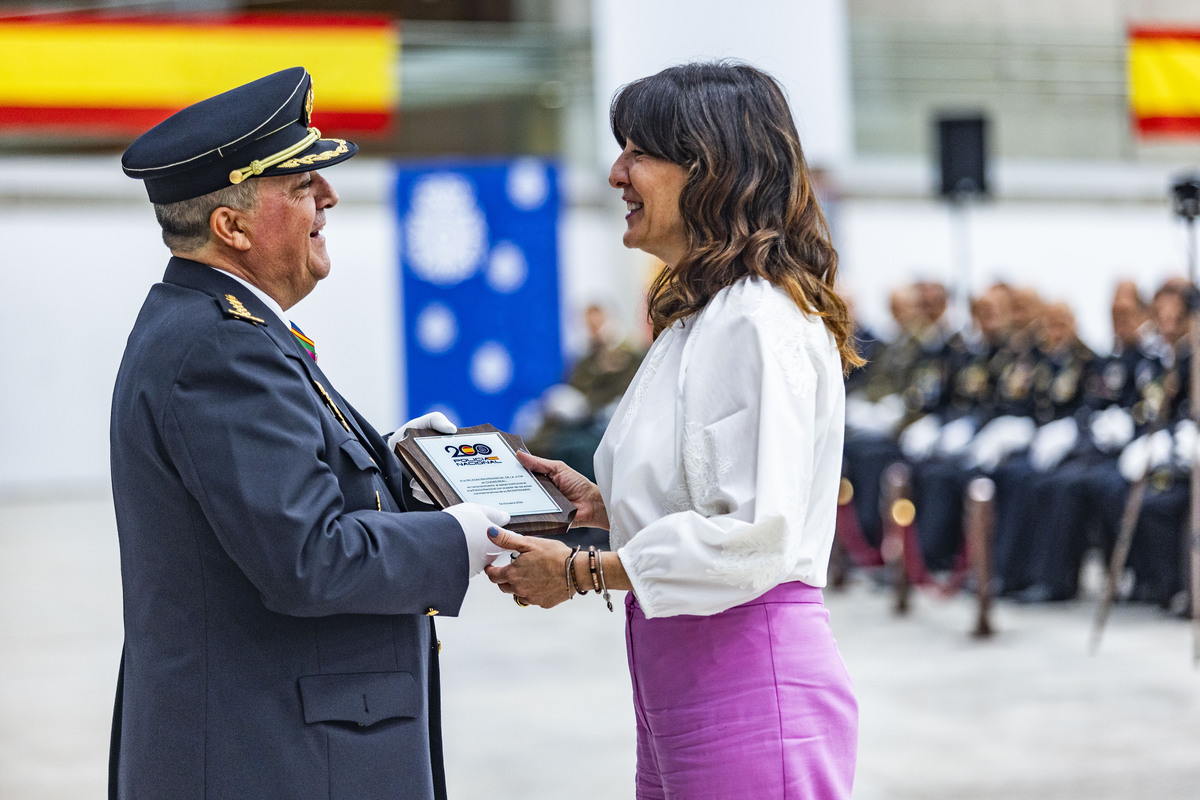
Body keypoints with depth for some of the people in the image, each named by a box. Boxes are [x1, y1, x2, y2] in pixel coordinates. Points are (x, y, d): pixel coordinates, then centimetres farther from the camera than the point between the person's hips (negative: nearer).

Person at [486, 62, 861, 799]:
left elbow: (759, 536, -22)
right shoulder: (696, 317, 17)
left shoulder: (761, 322, -15)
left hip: (753, 688, -10)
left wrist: (586, 572, -15)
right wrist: (603, 504, 11)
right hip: (680, 689, 10)